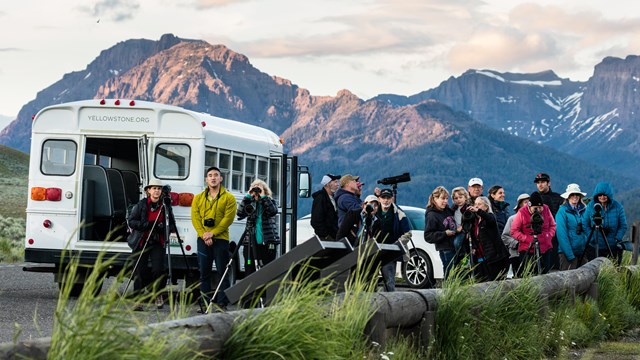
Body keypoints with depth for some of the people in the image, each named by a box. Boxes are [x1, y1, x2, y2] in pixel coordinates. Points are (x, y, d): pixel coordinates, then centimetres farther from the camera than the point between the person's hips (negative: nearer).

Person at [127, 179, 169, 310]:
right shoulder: (141, 204, 2)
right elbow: (130, 221, -1)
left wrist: (162, 227, -14)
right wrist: (146, 225, -15)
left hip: (158, 242, 0)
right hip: (142, 242, 0)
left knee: (158, 270, -13)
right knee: (140, 271, -3)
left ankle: (158, 295, 13)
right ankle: (138, 301, 3)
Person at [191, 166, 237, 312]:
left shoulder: (228, 198, 3)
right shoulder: (198, 198, 13)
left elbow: (228, 219, -6)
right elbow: (195, 218, 4)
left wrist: (212, 233, -14)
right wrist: (204, 234, -11)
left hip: (220, 239, -3)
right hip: (203, 239, 3)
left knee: (222, 272, -3)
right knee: (204, 271, 4)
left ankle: (222, 303, -1)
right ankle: (206, 303, 8)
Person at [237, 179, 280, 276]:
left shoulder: (271, 202, 9)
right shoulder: (250, 204, 12)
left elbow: (273, 211, -14)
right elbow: (240, 213, -5)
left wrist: (263, 196, -11)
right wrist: (248, 196, -7)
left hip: (267, 243, -2)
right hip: (250, 243, 2)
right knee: (249, 272, 1)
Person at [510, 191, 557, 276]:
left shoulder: (546, 209, 1)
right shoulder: (521, 213, -9)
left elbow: (553, 225, 12)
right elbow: (514, 231, -6)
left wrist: (548, 235, -8)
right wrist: (528, 239, -18)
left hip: (545, 249, 3)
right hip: (527, 250, -3)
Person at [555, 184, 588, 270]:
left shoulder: (583, 210, 12)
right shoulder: (562, 211, -4)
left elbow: (587, 231, 16)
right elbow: (562, 235, -11)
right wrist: (570, 255, -17)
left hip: (582, 252, 5)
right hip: (568, 253, -5)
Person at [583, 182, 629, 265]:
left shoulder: (617, 206, -2)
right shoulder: (591, 206, -1)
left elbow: (623, 226, 2)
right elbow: (585, 225, 2)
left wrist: (617, 239, -12)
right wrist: (592, 238, -11)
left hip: (613, 248, 0)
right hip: (594, 248, 0)